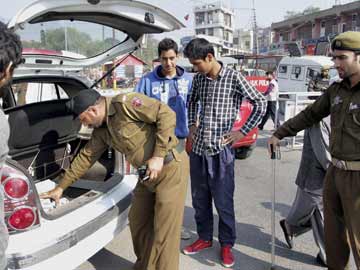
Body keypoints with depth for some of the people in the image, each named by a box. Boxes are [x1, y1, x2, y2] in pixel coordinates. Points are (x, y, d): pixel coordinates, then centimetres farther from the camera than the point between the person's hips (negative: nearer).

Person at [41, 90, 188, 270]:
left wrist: (158, 156, -22)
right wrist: (61, 187, 22)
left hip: (168, 169, -9)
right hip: (147, 175, 9)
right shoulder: (102, 129, 10)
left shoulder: (124, 103, -17)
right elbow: (86, 157, 18)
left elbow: (167, 114, -21)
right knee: (137, 223, 18)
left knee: (165, 233, -2)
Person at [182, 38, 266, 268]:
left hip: (221, 150, -5)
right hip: (198, 148, 5)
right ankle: (205, 238, 33)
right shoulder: (198, 79, 6)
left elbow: (261, 103, -7)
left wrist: (243, 132, -8)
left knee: (223, 201, 5)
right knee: (199, 199, 15)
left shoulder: (234, 78, -10)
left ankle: (227, 244, 25)